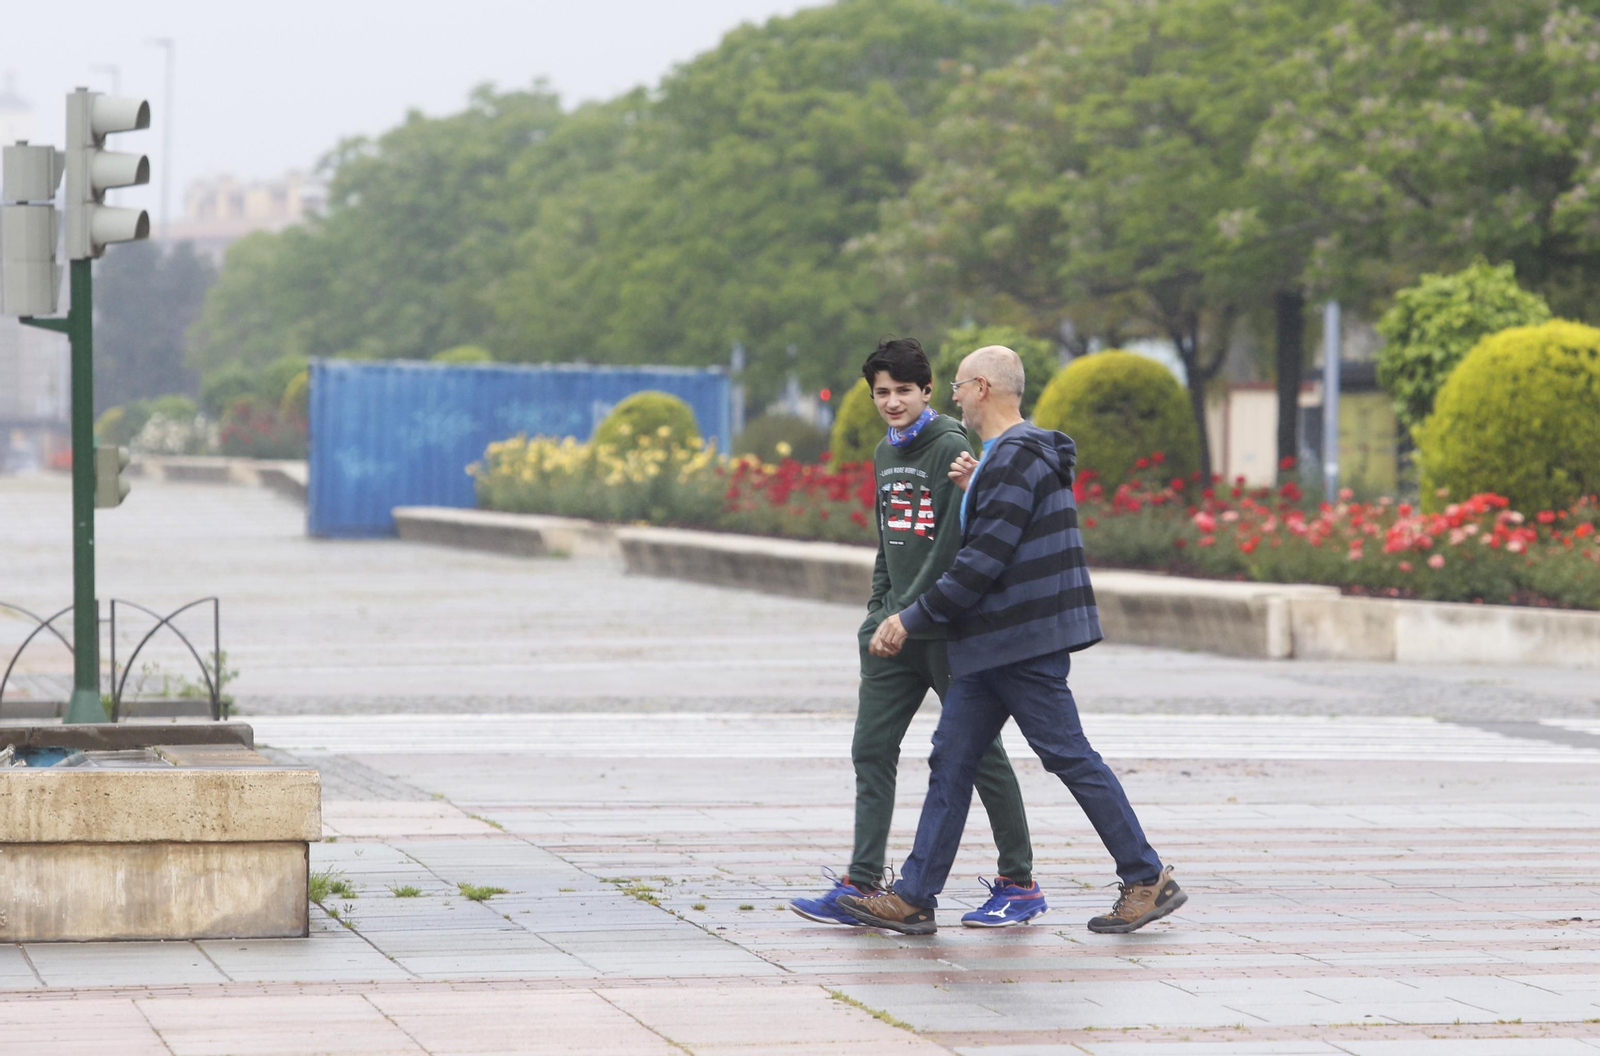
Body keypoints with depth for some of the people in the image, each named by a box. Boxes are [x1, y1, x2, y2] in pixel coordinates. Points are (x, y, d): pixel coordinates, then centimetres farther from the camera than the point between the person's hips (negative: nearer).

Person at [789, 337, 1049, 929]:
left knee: (978, 754, 0)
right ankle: (861, 886, 3)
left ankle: (1020, 885, 9)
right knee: (872, 752, 2)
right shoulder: (885, 454, 14)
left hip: (948, 629, -8)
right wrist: (877, 610, 13)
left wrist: (907, 613, -19)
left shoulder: (951, 448, -11)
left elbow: (954, 544, -18)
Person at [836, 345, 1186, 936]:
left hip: (1025, 641, -11)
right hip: (991, 644, 11)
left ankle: (1149, 881, 4)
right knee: (950, 760, 7)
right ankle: (914, 898, 8)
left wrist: (912, 620, -15)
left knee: (1070, 758, -4)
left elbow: (983, 562, -21)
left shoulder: (1015, 459, -17)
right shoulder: (1008, 456, 17)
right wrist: (973, 492, 8)